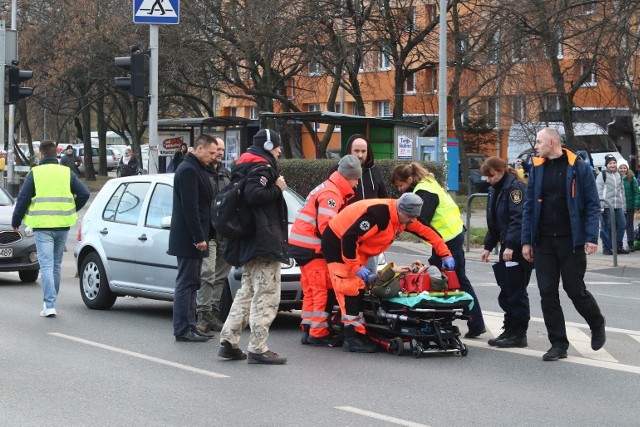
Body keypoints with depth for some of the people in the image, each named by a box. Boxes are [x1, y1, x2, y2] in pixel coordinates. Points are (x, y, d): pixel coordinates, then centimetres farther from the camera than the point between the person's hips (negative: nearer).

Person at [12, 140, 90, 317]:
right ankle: (50, 301, 26)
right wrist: (72, 210, 16)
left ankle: (50, 305, -17)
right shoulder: (67, 173, 7)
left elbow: (23, 199, -4)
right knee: (56, 265, 16)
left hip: (42, 226, -3)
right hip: (62, 226, 3)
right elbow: (84, 194, 0)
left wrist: (15, 222, 8)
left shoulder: (35, 174, -1)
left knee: (46, 265, -6)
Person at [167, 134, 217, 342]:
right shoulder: (188, 171, -15)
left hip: (193, 238, 10)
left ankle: (189, 327, 17)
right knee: (186, 282, -7)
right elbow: (189, 207, -22)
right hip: (188, 239, -10)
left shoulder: (197, 169, 18)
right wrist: (199, 237, -22)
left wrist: (202, 236, 18)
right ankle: (183, 329, -5)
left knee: (191, 283, 12)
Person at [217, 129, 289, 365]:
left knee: (247, 292, 16)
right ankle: (258, 349, -10)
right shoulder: (262, 167, -10)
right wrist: (278, 189, -12)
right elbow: (253, 195, -25)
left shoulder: (245, 166, 19)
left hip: (249, 243, 10)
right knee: (266, 296, -9)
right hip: (265, 240, -10)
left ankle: (228, 341, 15)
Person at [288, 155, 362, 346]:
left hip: (299, 244, 10)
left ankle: (308, 330, 14)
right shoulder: (331, 194, -13)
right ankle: (319, 333, -7)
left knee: (311, 290, 12)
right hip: (310, 247, -10)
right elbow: (326, 226, -22)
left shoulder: (328, 189, 20)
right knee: (321, 289, -7)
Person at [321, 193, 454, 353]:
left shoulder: (403, 216, -5)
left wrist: (445, 255, 0)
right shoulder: (378, 214, -34)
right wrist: (356, 267, -30)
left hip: (354, 246, 10)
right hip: (337, 242, -10)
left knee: (358, 289, 8)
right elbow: (349, 238, -36)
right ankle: (352, 338, -18)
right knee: (349, 288, -16)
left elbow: (427, 232, 6)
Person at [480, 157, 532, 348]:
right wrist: (488, 246, 19)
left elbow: (518, 218, -22)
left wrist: (510, 245, -27)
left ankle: (519, 334, 1)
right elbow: (493, 222, 23)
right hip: (507, 247, 9)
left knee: (516, 291, -5)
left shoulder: (516, 187, -13)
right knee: (506, 290, 10)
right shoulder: (495, 190, 16)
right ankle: (509, 330, 17)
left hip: (519, 248, -9)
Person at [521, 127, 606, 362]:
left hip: (571, 241, -4)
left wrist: (591, 237, -12)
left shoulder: (579, 168, -4)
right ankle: (558, 344, 10)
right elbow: (528, 207, 9)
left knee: (575, 290, 1)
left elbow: (592, 205, -4)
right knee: (547, 293, 1)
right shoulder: (537, 169, 7)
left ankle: (597, 325, 29)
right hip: (544, 241, 4)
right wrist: (527, 241, 4)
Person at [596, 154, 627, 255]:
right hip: (606, 206, -6)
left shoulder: (618, 175, 18)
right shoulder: (602, 175, -2)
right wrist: (600, 206, -15)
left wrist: (623, 205, 16)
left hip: (618, 206, 6)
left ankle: (618, 246, 12)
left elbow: (622, 191, 22)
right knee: (606, 227, -3)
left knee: (622, 224, 2)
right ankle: (606, 247, 5)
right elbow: (599, 191, -8)